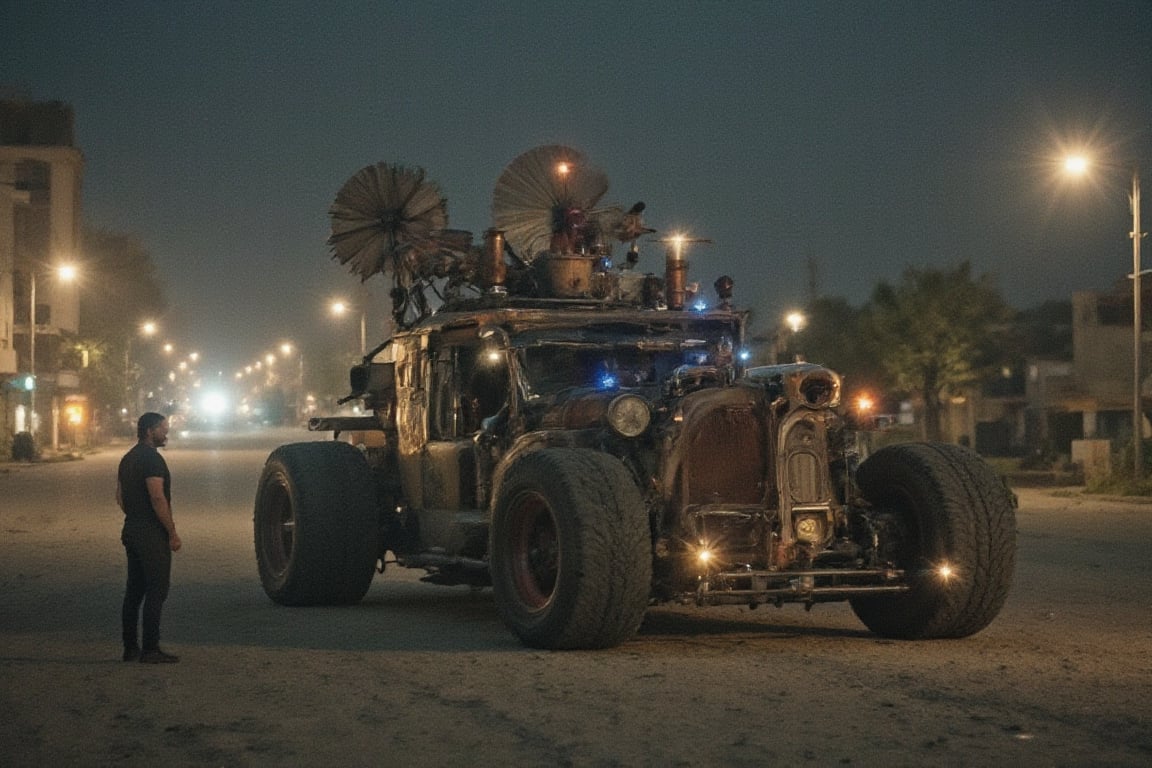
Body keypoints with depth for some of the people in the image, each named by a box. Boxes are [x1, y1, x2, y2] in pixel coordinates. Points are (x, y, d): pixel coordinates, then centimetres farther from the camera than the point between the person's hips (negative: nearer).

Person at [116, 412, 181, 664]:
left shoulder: (128, 458, 16)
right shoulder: (152, 459, -15)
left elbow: (120, 497, 20)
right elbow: (158, 498, -22)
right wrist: (173, 533, -17)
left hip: (131, 530, 10)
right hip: (152, 535, -10)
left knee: (135, 591, 12)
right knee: (157, 591, -7)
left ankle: (131, 648, 15)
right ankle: (150, 649, -8)